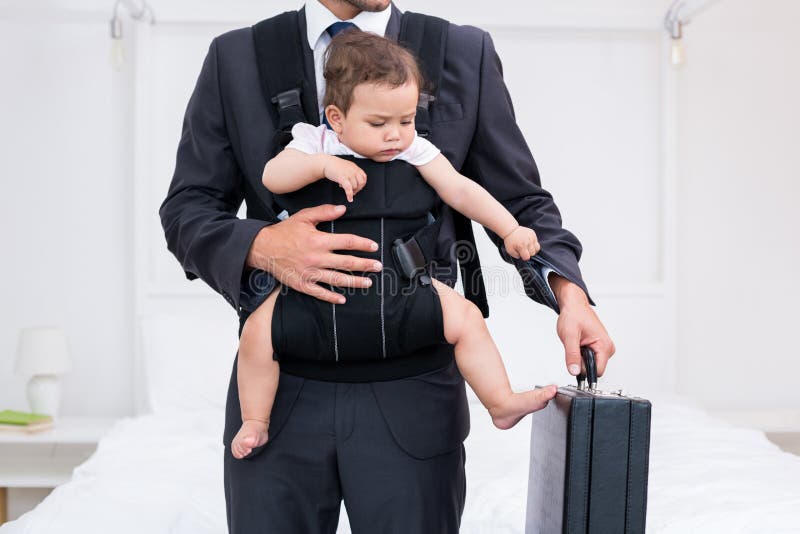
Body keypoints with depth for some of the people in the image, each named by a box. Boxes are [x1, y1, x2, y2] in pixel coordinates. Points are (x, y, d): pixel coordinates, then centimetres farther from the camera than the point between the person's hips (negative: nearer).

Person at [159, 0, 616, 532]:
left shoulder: (466, 53, 5)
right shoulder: (235, 58, 5)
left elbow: (520, 201, 6)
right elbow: (186, 210, 4)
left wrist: (568, 291, -12)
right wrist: (259, 245, -17)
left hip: (410, 404, 0)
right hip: (278, 398, 1)